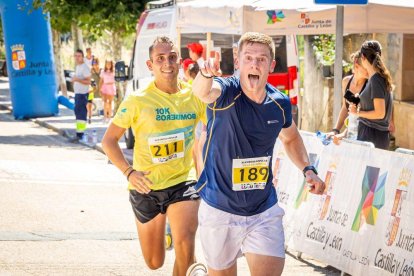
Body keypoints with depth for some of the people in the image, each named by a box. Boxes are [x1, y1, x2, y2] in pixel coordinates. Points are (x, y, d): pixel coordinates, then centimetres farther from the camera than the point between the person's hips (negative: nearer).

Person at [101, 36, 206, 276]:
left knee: (185, 245, -26)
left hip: (183, 182, 0)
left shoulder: (195, 96, -5)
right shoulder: (138, 101, -11)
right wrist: (129, 172, -17)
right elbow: (109, 140, -4)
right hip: (147, 186, 0)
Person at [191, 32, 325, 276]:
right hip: (220, 210, -2)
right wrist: (206, 73, -67)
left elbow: (291, 138, 19)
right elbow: (203, 91, -43)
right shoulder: (226, 93, -17)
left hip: (264, 212, 2)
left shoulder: (280, 104, -3)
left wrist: (308, 169, 2)